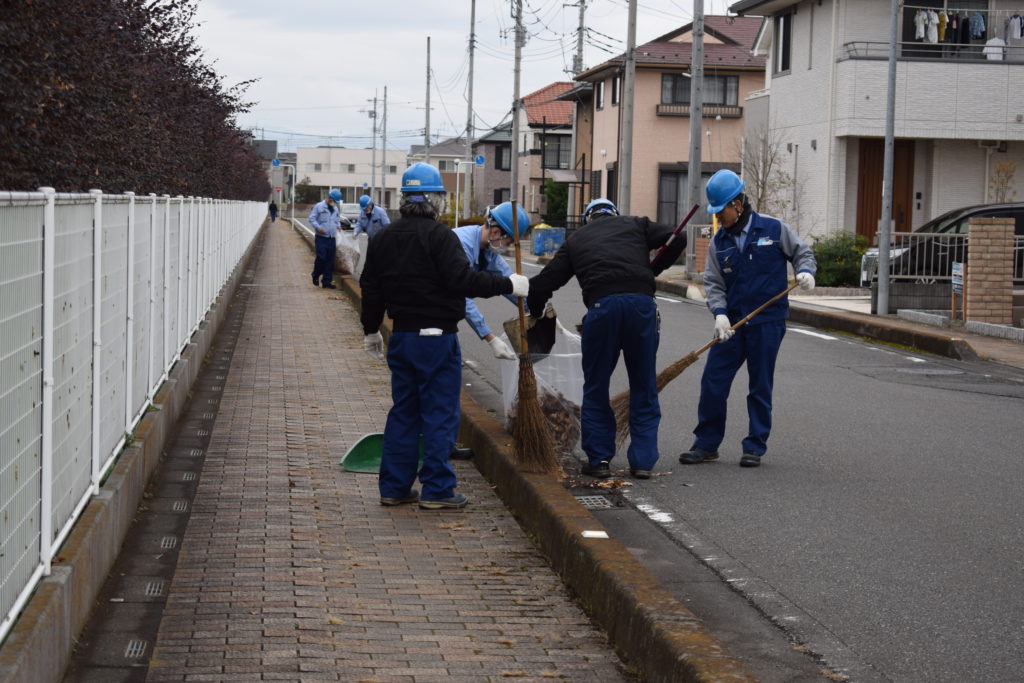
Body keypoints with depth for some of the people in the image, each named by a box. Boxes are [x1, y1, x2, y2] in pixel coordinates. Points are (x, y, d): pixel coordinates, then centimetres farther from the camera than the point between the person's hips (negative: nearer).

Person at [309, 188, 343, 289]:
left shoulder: (336, 209, 16)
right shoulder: (319, 207, -3)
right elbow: (312, 218, -5)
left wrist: (338, 226, 7)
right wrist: (318, 227, -20)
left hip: (332, 238, 6)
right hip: (321, 238, -6)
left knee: (330, 261, 4)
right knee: (321, 258, -12)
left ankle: (327, 281, 9)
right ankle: (316, 276, 12)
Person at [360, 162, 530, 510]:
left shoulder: (383, 238, 9)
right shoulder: (439, 236, -13)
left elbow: (371, 289, 14)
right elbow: (463, 280, -22)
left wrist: (371, 330, 25)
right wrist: (508, 284, -14)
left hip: (401, 337, 7)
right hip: (437, 337, -7)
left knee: (403, 412, 14)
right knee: (440, 414, 0)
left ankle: (394, 487, 16)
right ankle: (437, 490, 2)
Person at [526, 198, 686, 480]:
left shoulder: (576, 239, 25)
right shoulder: (634, 225, 24)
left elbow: (545, 282, 23)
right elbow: (677, 239, 12)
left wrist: (535, 313, 39)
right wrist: (653, 271, 23)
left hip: (601, 304, 0)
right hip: (642, 301, 1)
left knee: (596, 387, 13)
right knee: (644, 387, 11)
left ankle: (598, 459, 12)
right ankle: (642, 461, 10)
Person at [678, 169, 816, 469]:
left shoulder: (774, 229, -3)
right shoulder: (718, 242, 6)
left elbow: (802, 252, 9)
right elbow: (713, 283, 3)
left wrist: (805, 271, -13)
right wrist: (719, 313, -13)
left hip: (768, 322, -3)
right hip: (731, 323, 3)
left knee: (760, 386, 3)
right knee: (713, 381, 0)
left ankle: (755, 446, 14)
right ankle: (707, 444, 11)